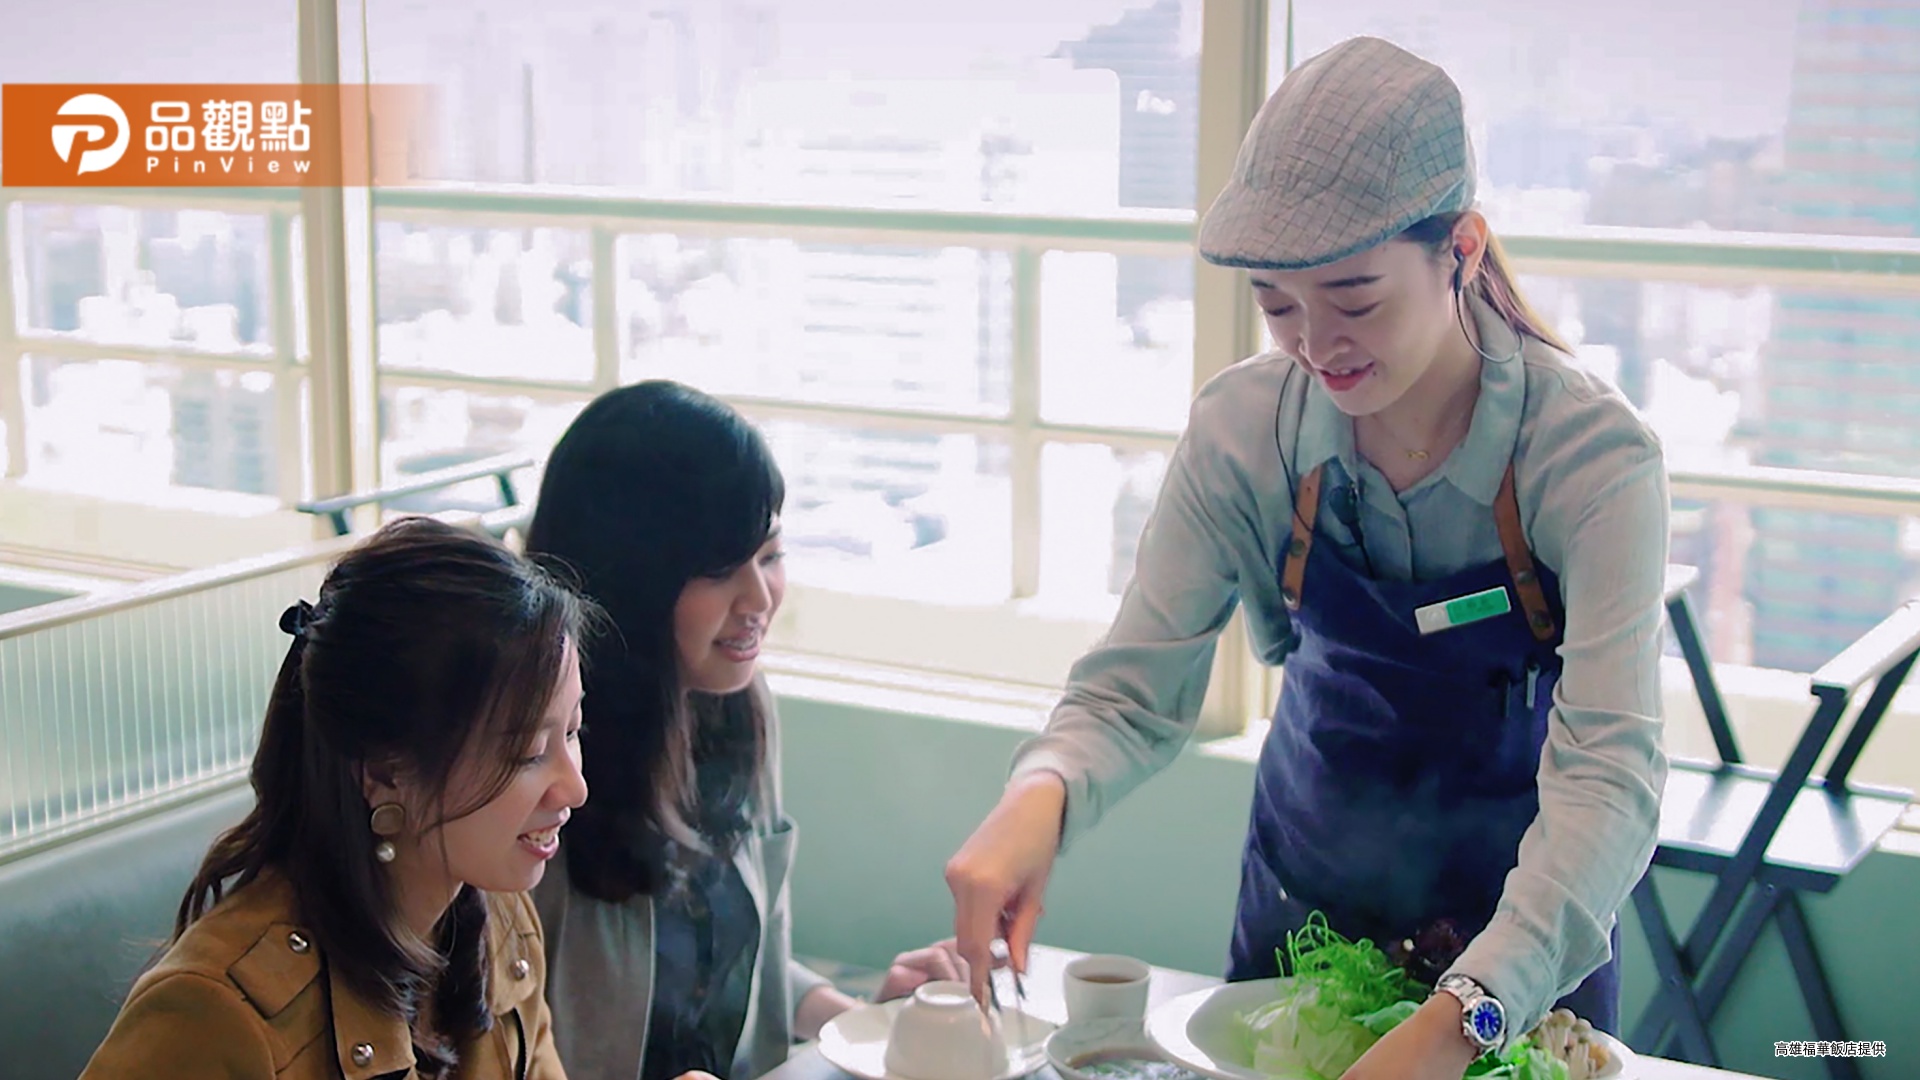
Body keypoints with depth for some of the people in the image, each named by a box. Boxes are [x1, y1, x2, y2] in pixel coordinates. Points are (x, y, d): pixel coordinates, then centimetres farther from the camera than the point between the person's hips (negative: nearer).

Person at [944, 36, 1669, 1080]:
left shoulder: (1591, 453, -26)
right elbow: (1134, 690, -15)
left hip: (1522, 933, -2)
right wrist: (1040, 793, -38)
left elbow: (1609, 772, -34)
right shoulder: (1243, 426, -17)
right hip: (1302, 895, 3)